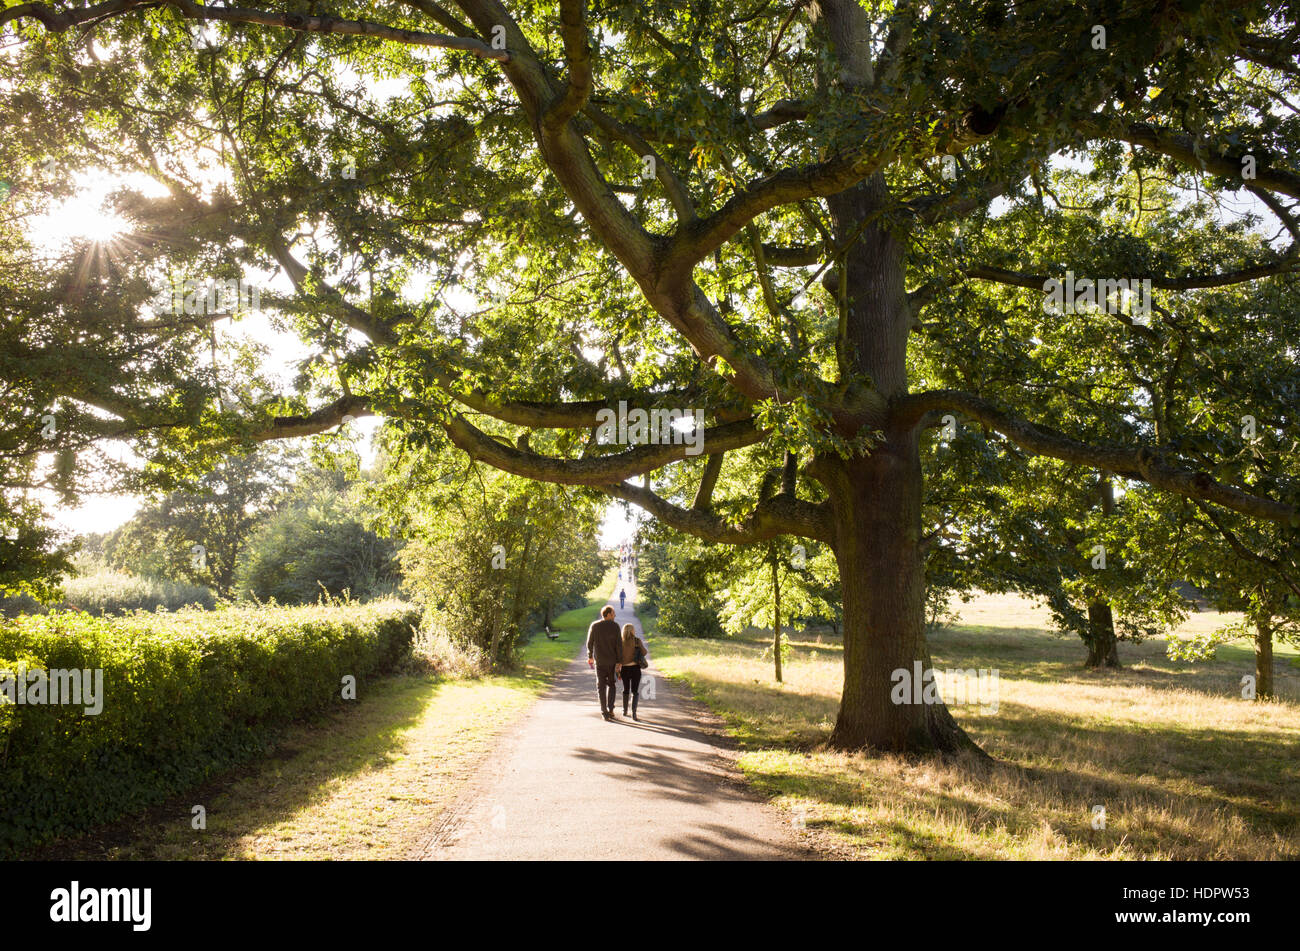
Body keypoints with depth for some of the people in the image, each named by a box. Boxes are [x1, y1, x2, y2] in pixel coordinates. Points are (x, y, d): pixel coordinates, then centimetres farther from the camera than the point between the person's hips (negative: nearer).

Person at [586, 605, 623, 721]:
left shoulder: (594, 625, -3)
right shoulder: (615, 626, -8)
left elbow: (589, 643, 2)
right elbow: (619, 644, -10)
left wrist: (590, 656, 17)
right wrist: (620, 661, -5)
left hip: (599, 660, 1)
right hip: (612, 660, -1)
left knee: (601, 686, 7)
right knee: (612, 684, 16)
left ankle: (604, 712, 4)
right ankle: (610, 708, 4)